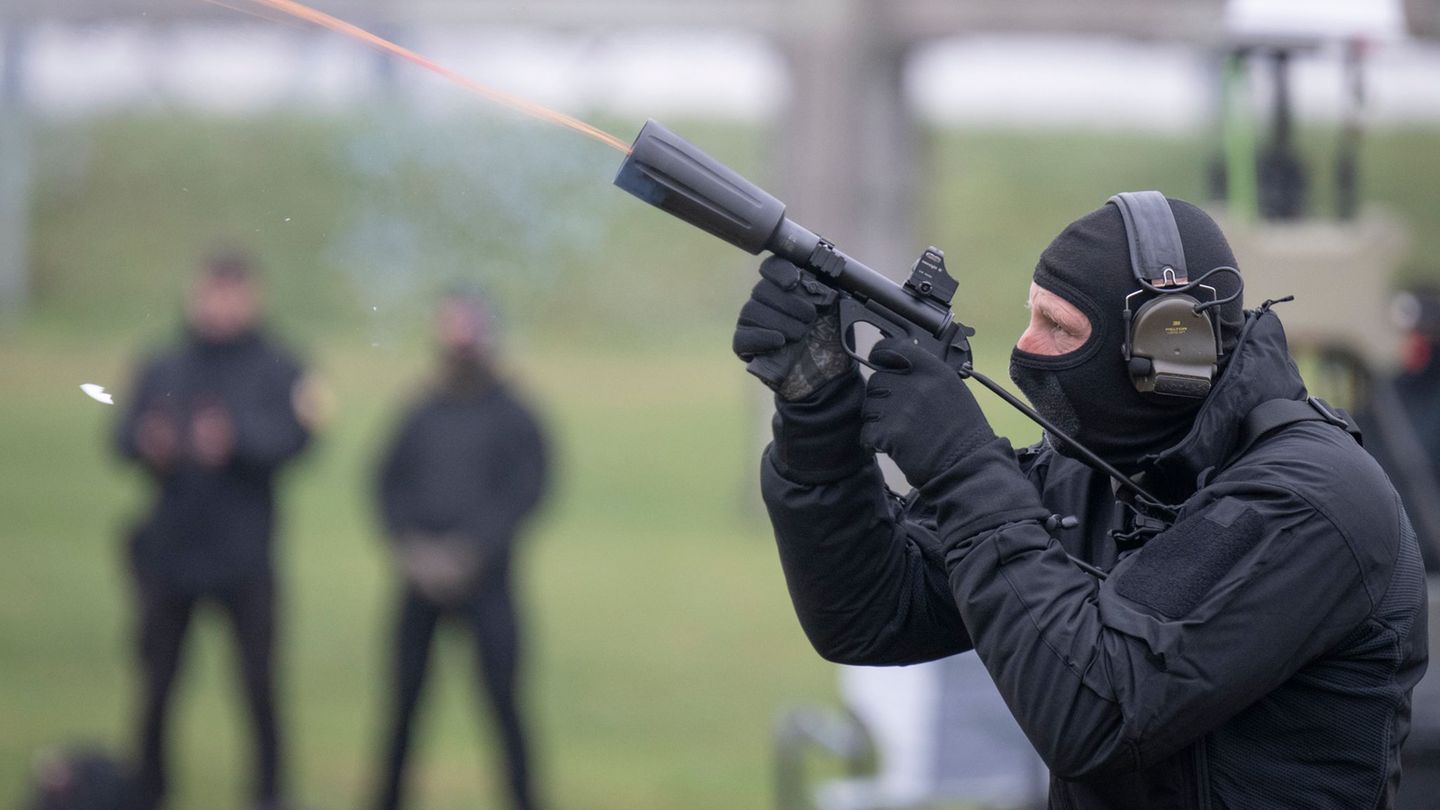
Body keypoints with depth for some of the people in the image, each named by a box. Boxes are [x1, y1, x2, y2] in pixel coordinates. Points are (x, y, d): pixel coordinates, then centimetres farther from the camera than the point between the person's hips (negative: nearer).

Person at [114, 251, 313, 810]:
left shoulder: (278, 371, 3)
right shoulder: (162, 371, 12)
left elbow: (293, 436, -11)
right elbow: (125, 436, 4)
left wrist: (234, 438, -28)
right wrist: (149, 444, -19)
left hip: (244, 555, -2)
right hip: (169, 549, 3)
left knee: (259, 683, -3)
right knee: (157, 684, 5)